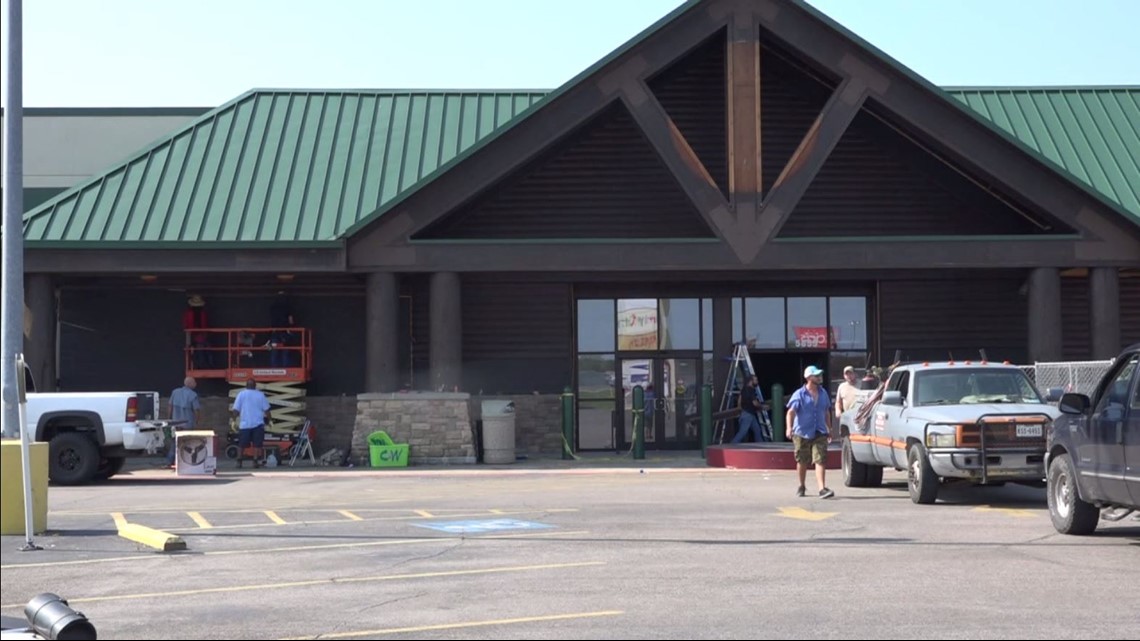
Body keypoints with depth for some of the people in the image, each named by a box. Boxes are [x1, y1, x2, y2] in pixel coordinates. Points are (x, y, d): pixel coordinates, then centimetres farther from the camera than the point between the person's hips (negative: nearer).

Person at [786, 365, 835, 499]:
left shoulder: (823, 393, 10)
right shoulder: (799, 394, -6)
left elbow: (826, 412, 20)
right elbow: (791, 412, -14)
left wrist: (829, 429, 20)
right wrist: (789, 428, -28)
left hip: (819, 433, 3)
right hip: (802, 433, -3)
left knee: (820, 461, -10)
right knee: (802, 462, 9)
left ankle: (822, 488, -17)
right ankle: (801, 487, 28)